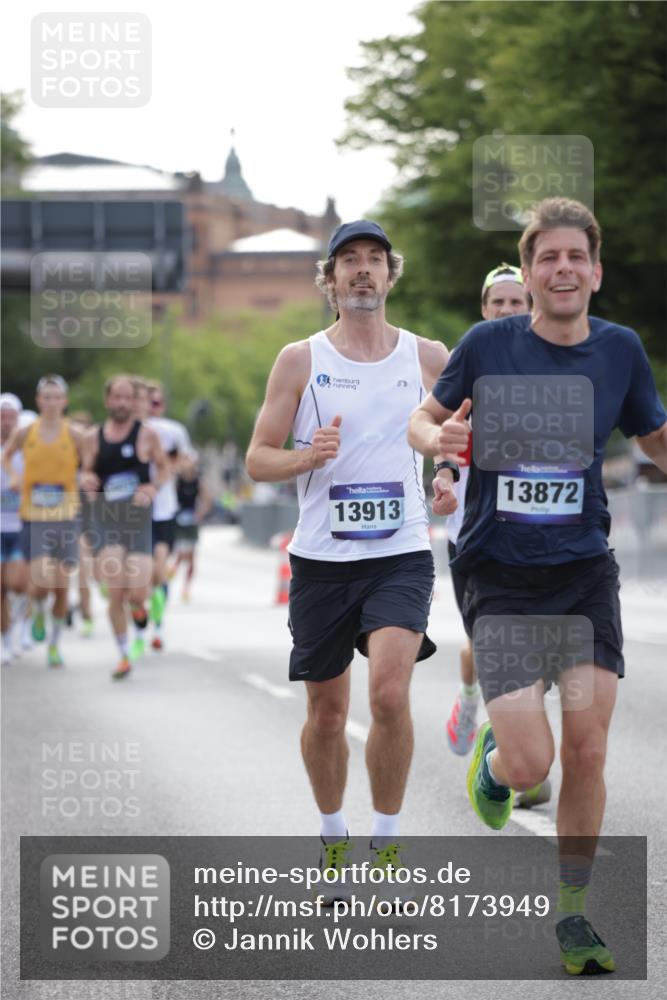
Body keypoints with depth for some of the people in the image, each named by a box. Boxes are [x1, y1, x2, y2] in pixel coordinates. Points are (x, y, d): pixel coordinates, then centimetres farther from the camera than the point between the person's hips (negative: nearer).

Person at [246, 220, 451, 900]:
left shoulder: (429, 358, 5)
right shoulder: (300, 360, 3)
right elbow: (257, 461, 4)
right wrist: (308, 457, -18)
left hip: (402, 555, -1)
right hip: (321, 557, 1)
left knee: (390, 692, -20)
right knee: (326, 708, 8)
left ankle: (386, 843, -4)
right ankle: (332, 839, 30)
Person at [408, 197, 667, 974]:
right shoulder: (488, 344, -5)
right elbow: (424, 420, 8)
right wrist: (437, 439, -16)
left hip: (584, 574, 2)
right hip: (500, 579, -2)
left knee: (586, 752, -5)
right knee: (531, 763, -11)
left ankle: (572, 915, 13)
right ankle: (491, 758, 28)